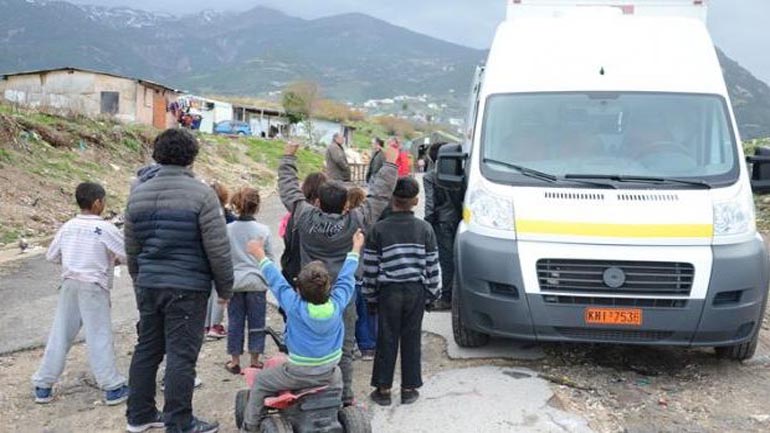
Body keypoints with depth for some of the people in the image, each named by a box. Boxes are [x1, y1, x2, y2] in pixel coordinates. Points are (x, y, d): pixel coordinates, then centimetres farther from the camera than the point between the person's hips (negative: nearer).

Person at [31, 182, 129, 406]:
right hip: (93, 287, -5)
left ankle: (43, 387, 19)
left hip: (69, 284, 5)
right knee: (99, 337, -1)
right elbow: (129, 255, -6)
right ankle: (113, 388, 4)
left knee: (60, 336, 11)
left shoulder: (67, 227, 5)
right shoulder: (105, 229, -9)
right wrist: (113, 258, 13)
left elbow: (51, 255, 13)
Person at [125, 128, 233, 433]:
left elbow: (131, 249, 16)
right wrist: (225, 287, -1)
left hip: (148, 285, 6)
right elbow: (218, 248, -13)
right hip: (188, 288, -6)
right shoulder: (201, 194, -12)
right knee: (181, 355, 0)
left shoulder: (138, 194, 8)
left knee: (147, 348, 17)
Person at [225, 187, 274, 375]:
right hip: (256, 282, -1)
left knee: (235, 322, 10)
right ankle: (255, 361, 16)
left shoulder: (227, 229, -6)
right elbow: (270, 259, 0)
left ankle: (235, 361, 17)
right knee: (256, 323, 9)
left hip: (235, 282, 1)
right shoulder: (263, 230, -8)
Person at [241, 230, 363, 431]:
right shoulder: (338, 304, -14)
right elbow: (346, 277, 0)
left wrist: (260, 255, 4)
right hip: (328, 375, 4)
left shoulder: (294, 306, -20)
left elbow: (275, 280, -9)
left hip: (297, 375, -3)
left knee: (260, 382, 18)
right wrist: (356, 249, 15)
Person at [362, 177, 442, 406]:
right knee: (411, 339, 11)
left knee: (387, 340, 9)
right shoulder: (425, 229, -4)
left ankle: (383, 389, 17)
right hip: (416, 291, 1)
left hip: (388, 292, -1)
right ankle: (409, 388, 19)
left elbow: (370, 268, -4)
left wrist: (371, 297, 7)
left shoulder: (378, 229, -8)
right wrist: (432, 292, 12)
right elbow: (432, 266, 0)